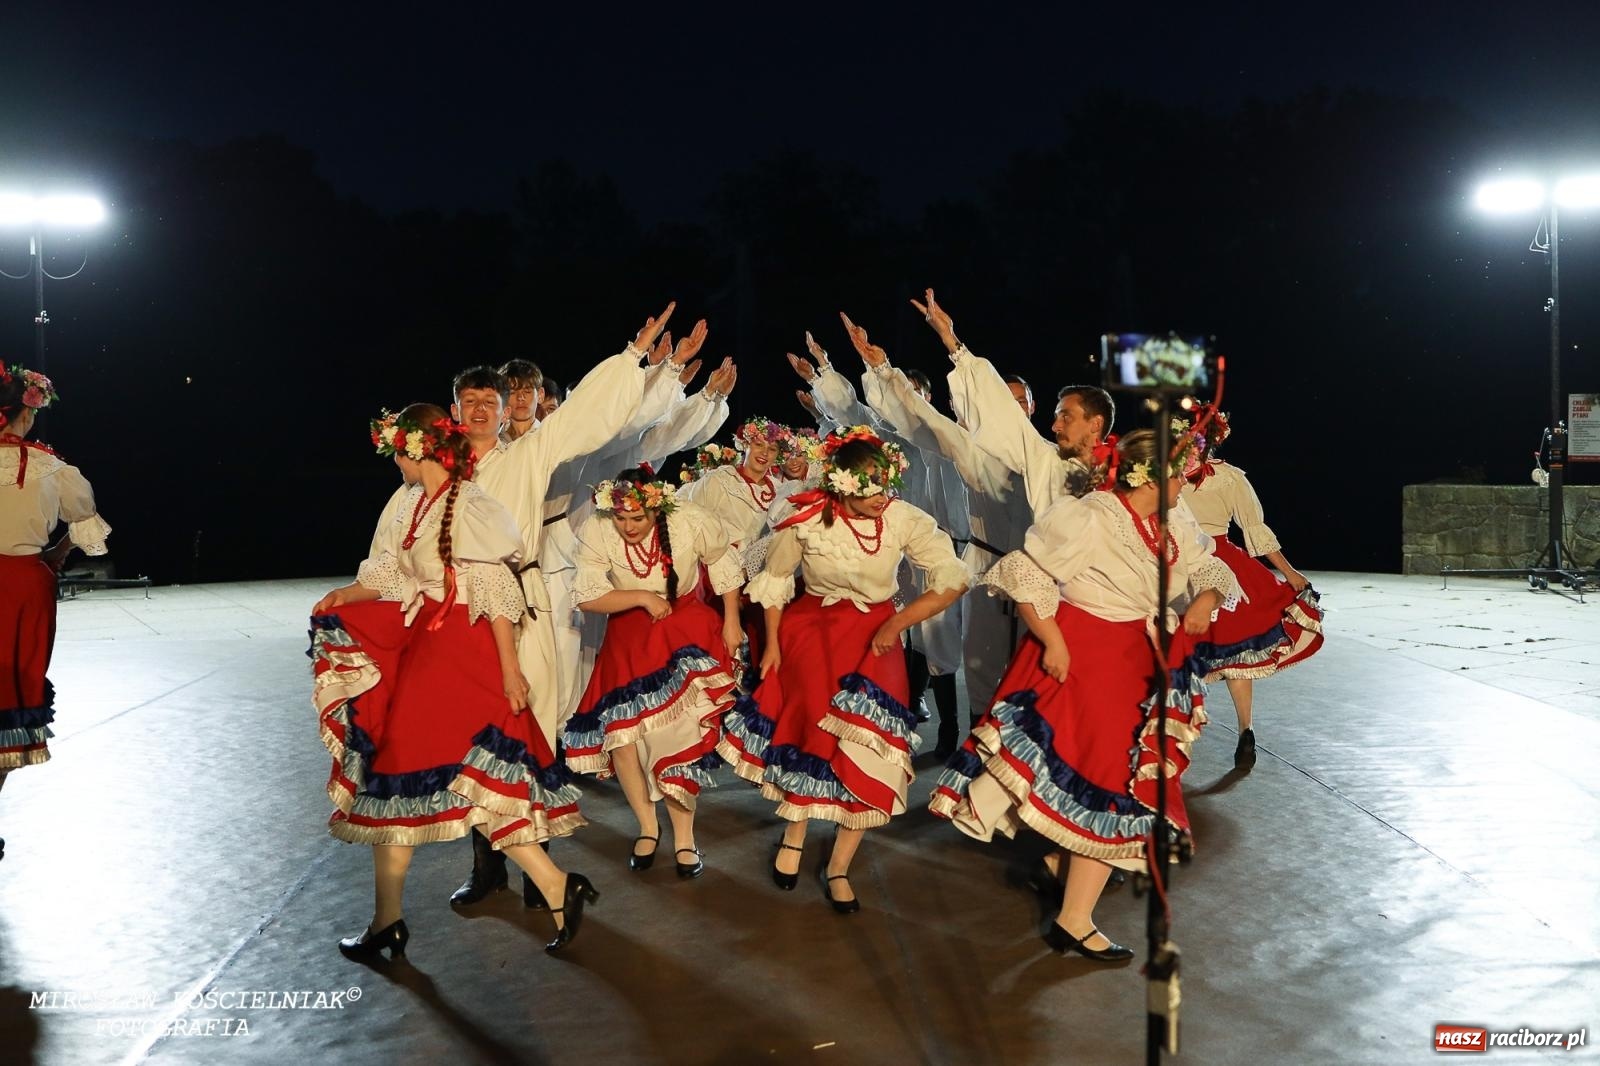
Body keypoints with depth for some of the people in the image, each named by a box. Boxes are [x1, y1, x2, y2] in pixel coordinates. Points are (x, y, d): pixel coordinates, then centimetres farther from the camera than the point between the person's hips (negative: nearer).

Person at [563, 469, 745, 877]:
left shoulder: (692, 522, -20)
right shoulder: (595, 533, -19)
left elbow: (723, 563, -2)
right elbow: (587, 598, -19)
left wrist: (731, 623, 1)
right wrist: (643, 598, -25)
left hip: (686, 629, -2)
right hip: (628, 634, 2)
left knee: (681, 728, -9)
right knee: (618, 727, -4)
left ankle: (683, 836, 6)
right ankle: (647, 825, 18)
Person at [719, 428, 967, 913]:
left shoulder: (904, 519, -16)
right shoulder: (806, 520, -14)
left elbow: (953, 580, -15)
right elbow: (775, 579, 2)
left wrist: (898, 623, -18)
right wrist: (772, 642, 0)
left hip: (875, 633, 1)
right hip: (812, 627, -1)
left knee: (869, 746, -12)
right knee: (817, 720, -21)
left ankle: (838, 867, 4)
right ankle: (794, 833, 6)